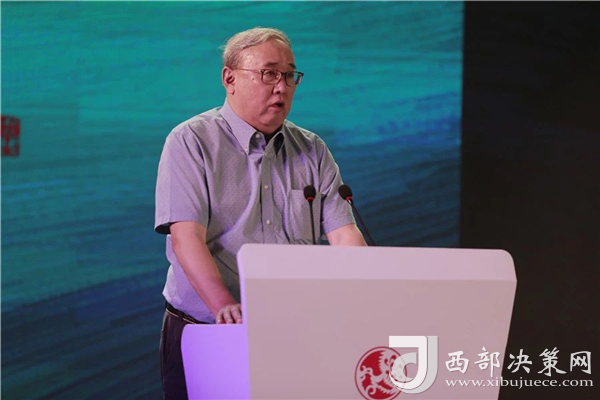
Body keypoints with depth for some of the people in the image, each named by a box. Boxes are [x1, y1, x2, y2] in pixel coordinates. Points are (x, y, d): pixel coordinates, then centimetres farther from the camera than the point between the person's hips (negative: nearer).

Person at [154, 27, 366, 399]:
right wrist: (226, 306, -27)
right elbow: (186, 238, -12)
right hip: (204, 335, -3)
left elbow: (342, 233, 5)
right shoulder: (191, 142, 0)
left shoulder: (313, 151, 14)